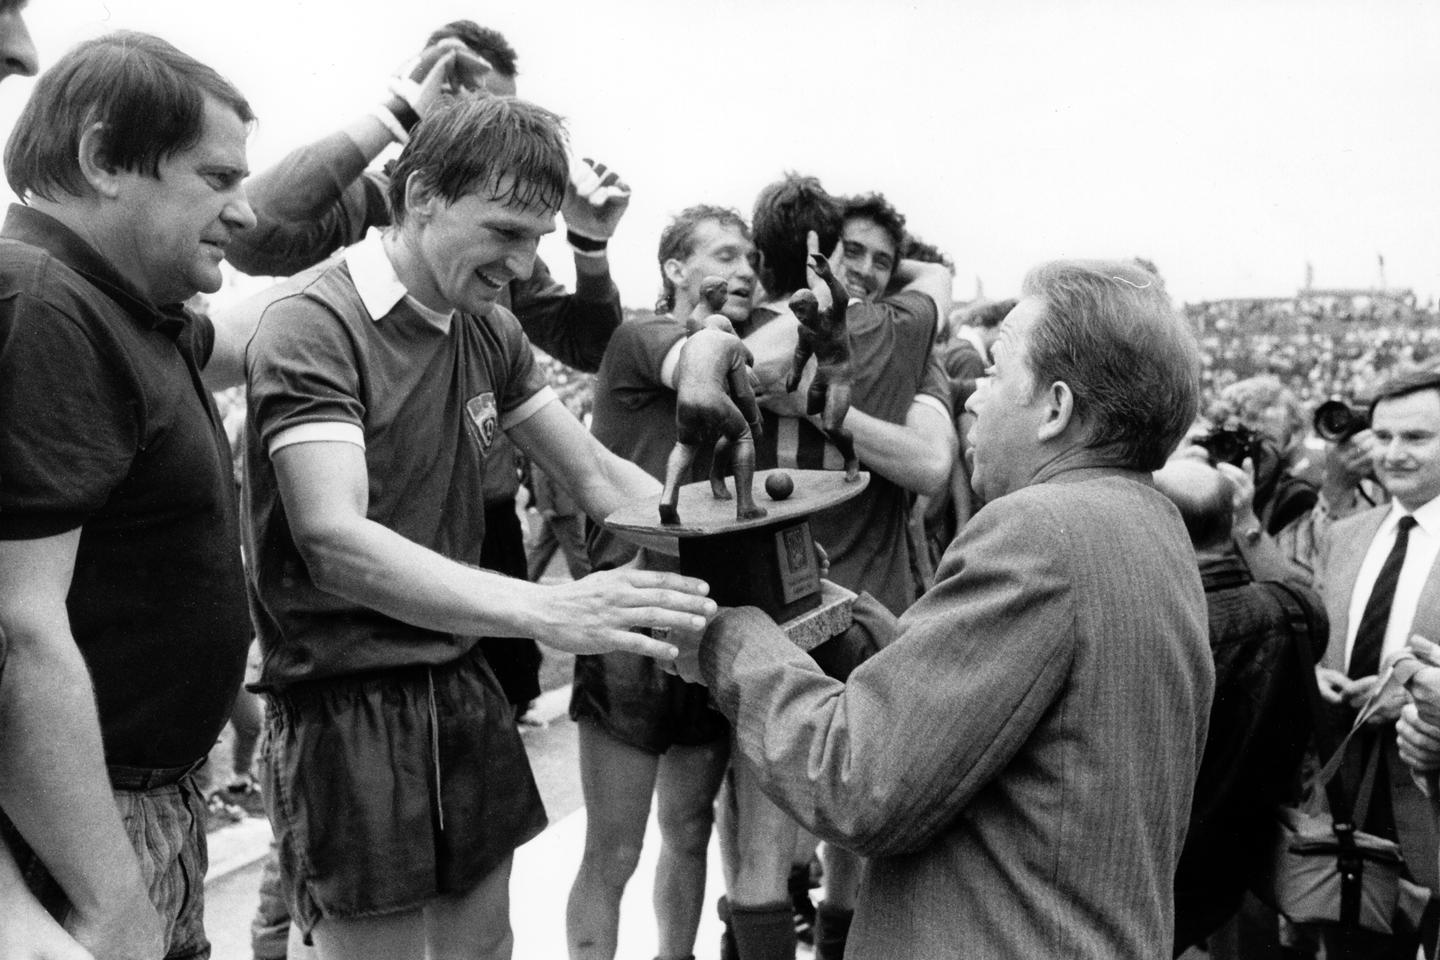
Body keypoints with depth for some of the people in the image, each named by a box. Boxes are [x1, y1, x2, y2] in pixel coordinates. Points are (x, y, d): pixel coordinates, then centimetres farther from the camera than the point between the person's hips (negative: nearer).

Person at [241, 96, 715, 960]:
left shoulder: (491, 331, 7)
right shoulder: (314, 322, -16)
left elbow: (598, 475, 9)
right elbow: (335, 541, -27)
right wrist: (549, 610, -38)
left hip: (465, 684, 7)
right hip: (349, 700, -7)